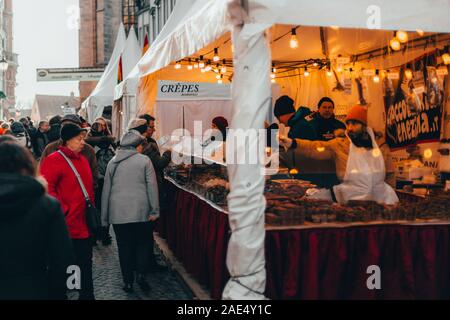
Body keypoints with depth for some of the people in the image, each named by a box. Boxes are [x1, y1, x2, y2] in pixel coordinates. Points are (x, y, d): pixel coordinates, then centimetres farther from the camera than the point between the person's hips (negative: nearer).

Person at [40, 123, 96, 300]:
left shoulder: (82, 160, 13)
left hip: (84, 225, 8)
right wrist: (62, 212, -21)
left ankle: (87, 295, 27)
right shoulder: (53, 160, -12)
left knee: (86, 263, 15)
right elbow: (46, 189, -22)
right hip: (66, 227, -7)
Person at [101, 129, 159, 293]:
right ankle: (140, 274, -2)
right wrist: (154, 210, -3)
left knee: (124, 247, 10)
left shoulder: (112, 162, 8)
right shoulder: (144, 160, -2)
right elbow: (152, 186, -7)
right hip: (141, 211, -2)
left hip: (118, 213, 3)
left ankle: (128, 281, 13)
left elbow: (106, 190, 9)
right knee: (143, 243, 12)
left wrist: (104, 218, 14)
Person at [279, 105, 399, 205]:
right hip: (351, 200, -2)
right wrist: (292, 143, -27)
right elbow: (315, 148, -14)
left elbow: (389, 174, 13)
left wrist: (390, 198, 9)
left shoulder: (380, 145, 4)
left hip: (380, 200, 2)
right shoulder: (339, 144, -2)